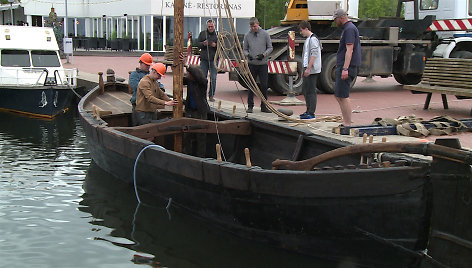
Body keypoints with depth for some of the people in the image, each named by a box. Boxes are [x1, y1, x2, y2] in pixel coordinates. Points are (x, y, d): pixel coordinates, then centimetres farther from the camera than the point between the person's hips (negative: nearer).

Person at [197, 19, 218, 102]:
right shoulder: (202, 33, 10)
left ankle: (211, 95, 6)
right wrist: (203, 44, -10)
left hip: (214, 60, -1)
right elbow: (197, 44, 10)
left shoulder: (217, 34, 6)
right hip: (204, 59, 1)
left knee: (213, 78, -3)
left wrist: (216, 45, -16)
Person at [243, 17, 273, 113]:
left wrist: (264, 54, -12)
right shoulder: (247, 35, 3)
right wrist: (247, 55, -12)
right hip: (252, 64, 0)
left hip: (263, 64, 0)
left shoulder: (265, 34, 1)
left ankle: (264, 106, 11)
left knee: (264, 85, 2)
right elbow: (245, 49, 9)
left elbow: (270, 47, 4)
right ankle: (250, 106, 10)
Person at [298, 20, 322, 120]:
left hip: (312, 70, -10)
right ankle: (308, 110, 22)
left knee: (311, 91, -7)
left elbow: (314, 55, -20)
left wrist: (308, 68, -23)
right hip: (308, 69, 10)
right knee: (305, 89, 15)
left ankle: (311, 113, -4)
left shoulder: (313, 39, -13)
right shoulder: (308, 39, 18)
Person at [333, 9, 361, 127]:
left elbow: (349, 50, -21)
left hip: (346, 68, -11)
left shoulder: (349, 29, -12)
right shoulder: (347, 28, 20)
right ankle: (345, 121, 16)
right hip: (342, 68, 11)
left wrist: (345, 69, -26)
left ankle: (347, 124, -6)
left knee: (343, 96, -9)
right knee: (338, 95, 14)